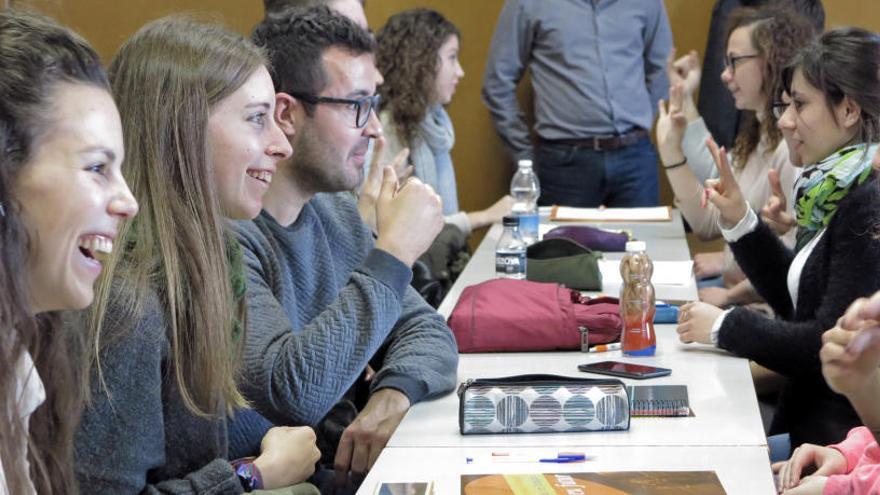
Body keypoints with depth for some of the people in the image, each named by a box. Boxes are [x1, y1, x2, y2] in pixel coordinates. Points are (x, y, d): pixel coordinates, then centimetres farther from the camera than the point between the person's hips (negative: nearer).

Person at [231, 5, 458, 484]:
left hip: (345, 459, 8)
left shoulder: (335, 211, 9)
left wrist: (394, 394, -13)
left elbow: (425, 328, 10)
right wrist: (393, 254, -21)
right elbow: (293, 392, -26)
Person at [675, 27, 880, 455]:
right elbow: (794, 300, 18)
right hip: (808, 419, 8)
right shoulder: (833, 192, 11)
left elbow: (830, 344, -20)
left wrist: (725, 327, -8)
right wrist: (739, 222, 7)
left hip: (844, 434, -8)